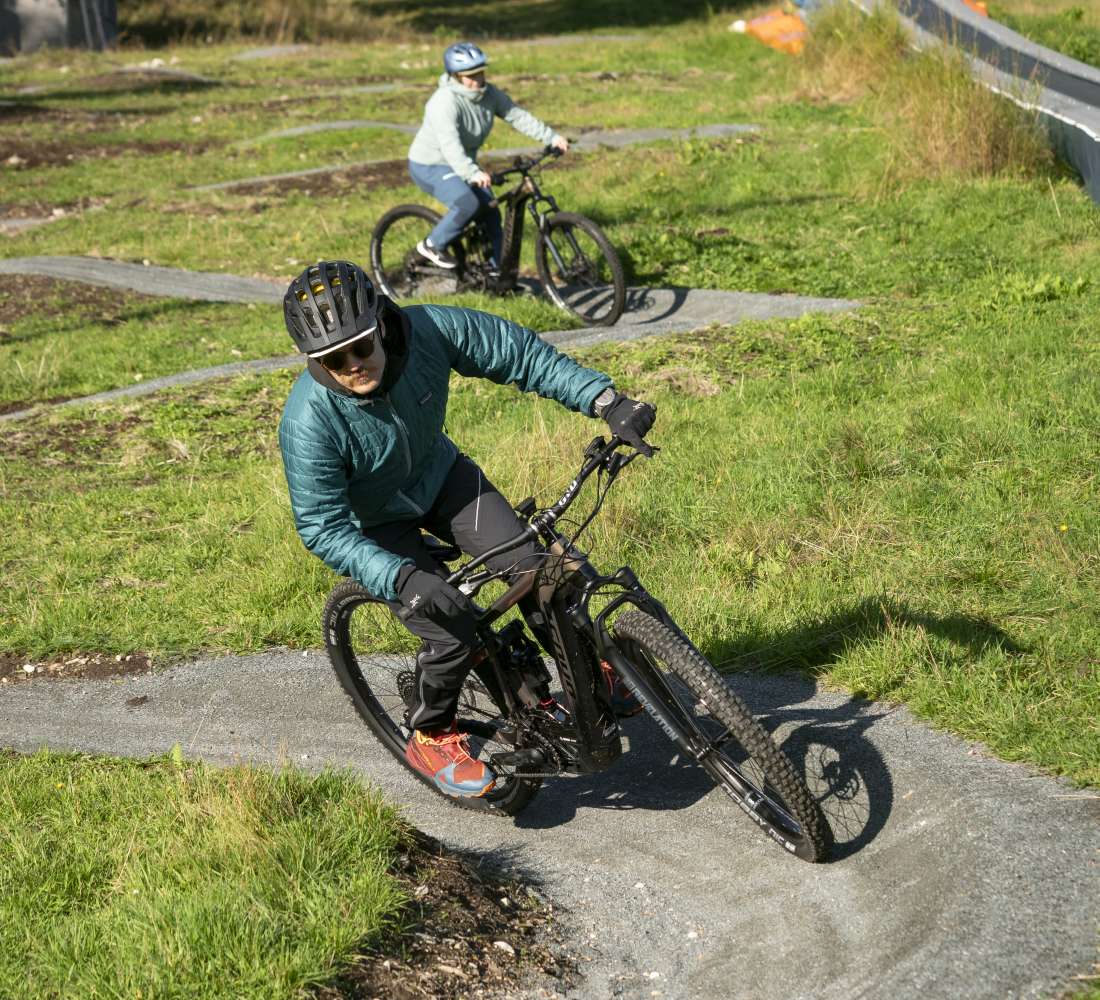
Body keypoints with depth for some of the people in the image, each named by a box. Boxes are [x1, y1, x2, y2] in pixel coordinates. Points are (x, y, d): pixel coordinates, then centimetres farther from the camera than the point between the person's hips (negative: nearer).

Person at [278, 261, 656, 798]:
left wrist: (606, 400, -24)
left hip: (440, 475, 4)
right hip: (376, 521, -3)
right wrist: (404, 577, -43)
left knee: (532, 567, -12)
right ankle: (430, 737, 13)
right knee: (453, 633, -16)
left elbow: (521, 353, -18)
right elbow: (323, 528, -31)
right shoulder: (309, 423, -36)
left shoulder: (428, 330, -30)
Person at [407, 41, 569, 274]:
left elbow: (518, 116, -8)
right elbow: (449, 144, -41)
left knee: (491, 212, -1)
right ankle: (432, 246, -9)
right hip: (430, 166, -8)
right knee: (468, 204, -29)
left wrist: (552, 137, -19)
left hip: (463, 164, 8)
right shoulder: (445, 102, -29)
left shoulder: (489, 94, -7)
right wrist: (472, 173, -55)